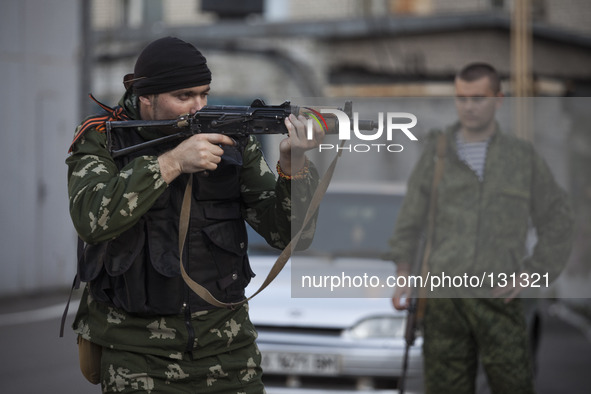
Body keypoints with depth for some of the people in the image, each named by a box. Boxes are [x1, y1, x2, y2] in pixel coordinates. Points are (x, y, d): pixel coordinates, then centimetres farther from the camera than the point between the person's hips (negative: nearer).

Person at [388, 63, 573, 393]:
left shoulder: (523, 156, 7)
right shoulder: (437, 152, 8)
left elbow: (558, 220, 13)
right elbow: (410, 221, 11)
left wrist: (532, 273, 2)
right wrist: (404, 278, 0)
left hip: (498, 295, -1)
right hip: (444, 295, 1)